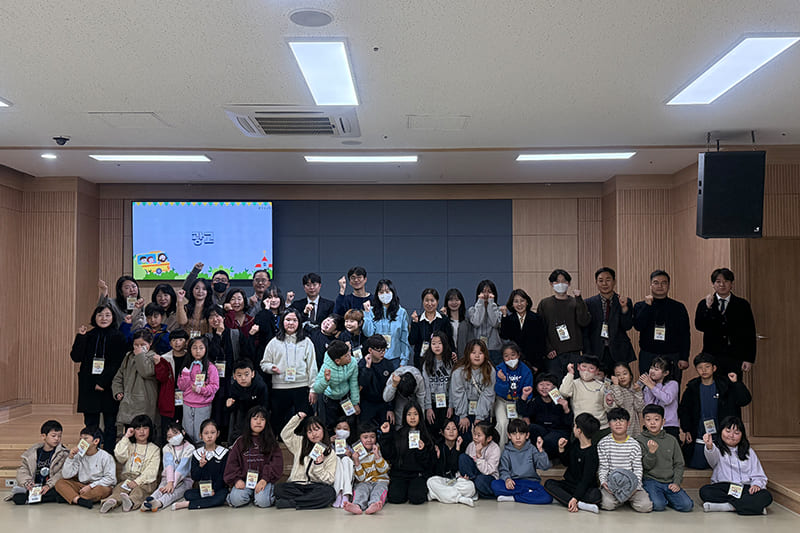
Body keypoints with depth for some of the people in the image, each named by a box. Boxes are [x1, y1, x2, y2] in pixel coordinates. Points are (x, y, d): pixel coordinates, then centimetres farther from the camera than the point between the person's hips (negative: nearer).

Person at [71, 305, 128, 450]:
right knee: (90, 425, 7)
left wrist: (103, 382, -14)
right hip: (89, 387, 3)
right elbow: (76, 357, 0)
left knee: (110, 425, 3)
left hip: (109, 387, -3)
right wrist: (80, 337, -9)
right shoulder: (89, 336, 8)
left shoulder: (118, 337, -2)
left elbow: (118, 363, -7)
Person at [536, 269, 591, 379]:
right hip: (553, 354, -1)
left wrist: (578, 299, -10)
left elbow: (584, 322, -6)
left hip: (574, 354, 1)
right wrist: (548, 349, -6)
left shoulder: (576, 302, 9)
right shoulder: (545, 304, 8)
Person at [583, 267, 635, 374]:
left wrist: (624, 307, -16)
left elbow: (627, 327, -2)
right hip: (596, 355, 0)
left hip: (619, 354, 1)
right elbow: (585, 332, 4)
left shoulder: (625, 302, 6)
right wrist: (588, 356, -3)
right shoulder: (589, 303, 4)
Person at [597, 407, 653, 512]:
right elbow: (602, 467, 1)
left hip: (631, 484, 1)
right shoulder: (603, 443, 1)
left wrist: (636, 484, -13)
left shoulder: (634, 445, 3)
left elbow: (638, 469, 3)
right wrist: (603, 482, -16)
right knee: (608, 504, -29)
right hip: (610, 483, -1)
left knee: (645, 506, -20)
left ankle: (629, 498, 13)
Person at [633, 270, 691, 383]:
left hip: (672, 358, 0)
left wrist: (684, 358, -4)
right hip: (648, 357, 0)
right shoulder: (640, 306, 8)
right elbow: (638, 326, -9)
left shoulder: (678, 307, 7)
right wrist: (648, 305, -13)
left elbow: (685, 335, 4)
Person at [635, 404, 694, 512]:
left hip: (670, 482, 3)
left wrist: (676, 482, -2)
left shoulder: (671, 440, 10)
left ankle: (665, 497, 9)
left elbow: (679, 464, 11)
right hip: (651, 480, -3)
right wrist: (651, 452, -24)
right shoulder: (640, 439, 0)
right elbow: (647, 466, -5)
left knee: (686, 505, -17)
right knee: (658, 505, -29)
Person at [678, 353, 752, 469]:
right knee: (697, 465, -6)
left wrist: (736, 383, -20)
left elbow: (745, 400, -11)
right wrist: (686, 430, 2)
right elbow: (683, 410, 10)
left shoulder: (725, 385, -3)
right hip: (699, 437, 1)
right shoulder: (692, 388, 0)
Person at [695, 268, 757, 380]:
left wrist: (749, 359, -1)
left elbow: (750, 334, 5)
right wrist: (708, 307, -17)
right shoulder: (704, 304, 7)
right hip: (712, 357, 0)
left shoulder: (742, 305, 7)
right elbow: (699, 326, -6)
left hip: (735, 358, 0)